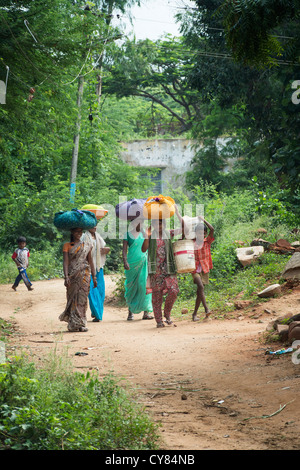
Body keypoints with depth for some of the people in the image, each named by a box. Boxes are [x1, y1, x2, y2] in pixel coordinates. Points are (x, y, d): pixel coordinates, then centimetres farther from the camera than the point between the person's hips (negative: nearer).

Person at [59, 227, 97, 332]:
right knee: (73, 298, 0)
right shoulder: (67, 246, 4)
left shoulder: (87, 246, 12)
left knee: (82, 298, -2)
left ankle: (81, 324, 2)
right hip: (72, 275, -1)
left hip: (84, 275, 1)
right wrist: (66, 277, -16)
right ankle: (73, 324, 5)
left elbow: (90, 262, 13)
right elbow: (65, 262, -4)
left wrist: (94, 277, 7)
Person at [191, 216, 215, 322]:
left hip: (204, 270, 2)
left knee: (199, 292, 5)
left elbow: (212, 229, -10)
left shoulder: (207, 242, 1)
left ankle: (195, 314, 14)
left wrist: (203, 220, -7)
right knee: (200, 287, -24)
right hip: (195, 270, -2)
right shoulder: (192, 243, 1)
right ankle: (206, 309, -30)